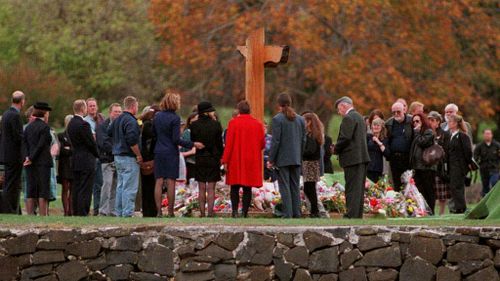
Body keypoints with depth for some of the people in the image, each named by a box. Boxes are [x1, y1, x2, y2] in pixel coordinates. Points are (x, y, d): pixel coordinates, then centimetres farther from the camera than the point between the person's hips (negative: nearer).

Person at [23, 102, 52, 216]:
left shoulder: (29, 127, 11)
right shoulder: (45, 127, -9)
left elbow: (24, 143, 4)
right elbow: (41, 145, -14)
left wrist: (27, 157, -5)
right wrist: (32, 159, -9)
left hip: (30, 163, 6)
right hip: (43, 162, -6)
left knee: (31, 191, 7)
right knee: (43, 190, -4)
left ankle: (30, 215, 4)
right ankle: (43, 215, -8)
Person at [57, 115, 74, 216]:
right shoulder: (61, 136, 4)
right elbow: (61, 151, -7)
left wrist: (69, 149, -3)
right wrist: (73, 150, -5)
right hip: (65, 165, -3)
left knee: (72, 189, 3)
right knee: (65, 189, -5)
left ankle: (71, 210, 3)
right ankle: (66, 211, -7)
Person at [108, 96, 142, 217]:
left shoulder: (117, 120, 11)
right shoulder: (131, 121, -16)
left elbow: (109, 133, 21)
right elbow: (132, 140, -23)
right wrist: (139, 155, -15)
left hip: (118, 156, 9)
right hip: (129, 157, -9)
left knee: (120, 186, 15)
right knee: (130, 187, -7)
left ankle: (119, 212, 17)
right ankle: (127, 212, -8)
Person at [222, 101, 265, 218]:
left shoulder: (233, 122, -6)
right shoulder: (257, 124, 1)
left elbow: (228, 143, -8)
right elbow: (262, 143, 3)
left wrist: (225, 160, -5)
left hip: (236, 161, -2)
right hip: (252, 162, 2)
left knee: (235, 188, 6)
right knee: (247, 188, 5)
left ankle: (235, 210, -7)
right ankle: (245, 212, 1)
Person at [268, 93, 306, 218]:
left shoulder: (277, 119, -10)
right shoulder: (300, 119, 6)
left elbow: (276, 141, -12)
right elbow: (303, 140, 9)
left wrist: (271, 159, -6)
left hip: (282, 159, -5)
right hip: (296, 159, 5)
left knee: (284, 187, -3)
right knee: (295, 186, 10)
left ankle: (287, 214, -7)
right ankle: (296, 213, 9)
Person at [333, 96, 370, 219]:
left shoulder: (348, 118, -12)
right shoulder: (359, 117, 18)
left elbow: (345, 138, -20)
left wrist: (336, 149, -4)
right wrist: (338, 148, 15)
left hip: (352, 158, -10)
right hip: (362, 156, 10)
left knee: (352, 189, -10)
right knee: (359, 188, 11)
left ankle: (352, 215, -13)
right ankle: (358, 215, 14)